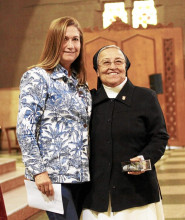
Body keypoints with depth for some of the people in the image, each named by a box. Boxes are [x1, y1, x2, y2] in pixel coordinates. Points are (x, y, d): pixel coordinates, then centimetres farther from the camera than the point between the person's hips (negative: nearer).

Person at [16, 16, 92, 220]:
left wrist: (89, 169, 15)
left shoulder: (81, 84, 17)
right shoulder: (37, 77, -4)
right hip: (53, 175, -7)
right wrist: (38, 170, -17)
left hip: (80, 174, 7)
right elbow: (25, 128, -12)